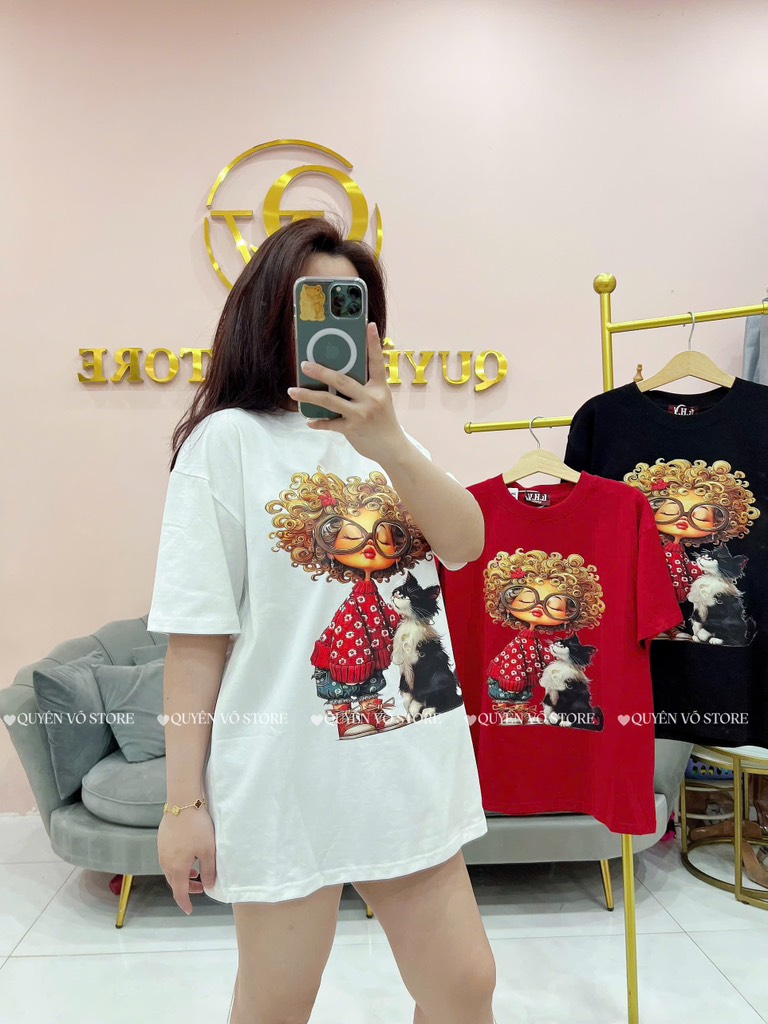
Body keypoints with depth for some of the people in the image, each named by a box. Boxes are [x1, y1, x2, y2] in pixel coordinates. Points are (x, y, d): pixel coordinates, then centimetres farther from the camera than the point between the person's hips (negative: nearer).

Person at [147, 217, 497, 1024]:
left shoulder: (383, 437, 10)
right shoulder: (227, 440, -8)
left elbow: (465, 543, -7)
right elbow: (197, 637, -10)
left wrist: (390, 445, -23)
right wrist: (184, 800, -9)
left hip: (411, 768, 5)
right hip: (288, 779, -5)